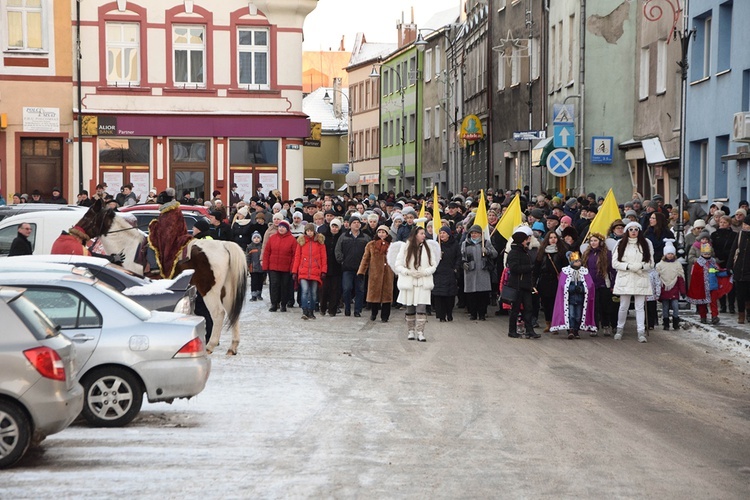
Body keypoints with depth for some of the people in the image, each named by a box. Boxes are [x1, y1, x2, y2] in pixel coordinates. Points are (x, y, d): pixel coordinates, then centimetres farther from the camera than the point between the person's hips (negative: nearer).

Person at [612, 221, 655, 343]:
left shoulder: (646, 244, 7)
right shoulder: (621, 244, 6)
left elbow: (651, 263, 6)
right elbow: (615, 263, 0)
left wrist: (640, 266, -14)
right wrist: (629, 266, -14)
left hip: (641, 279, 0)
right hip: (625, 279, 0)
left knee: (640, 307, -2)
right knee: (623, 306, 5)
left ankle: (641, 332, -4)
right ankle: (620, 329, 21)